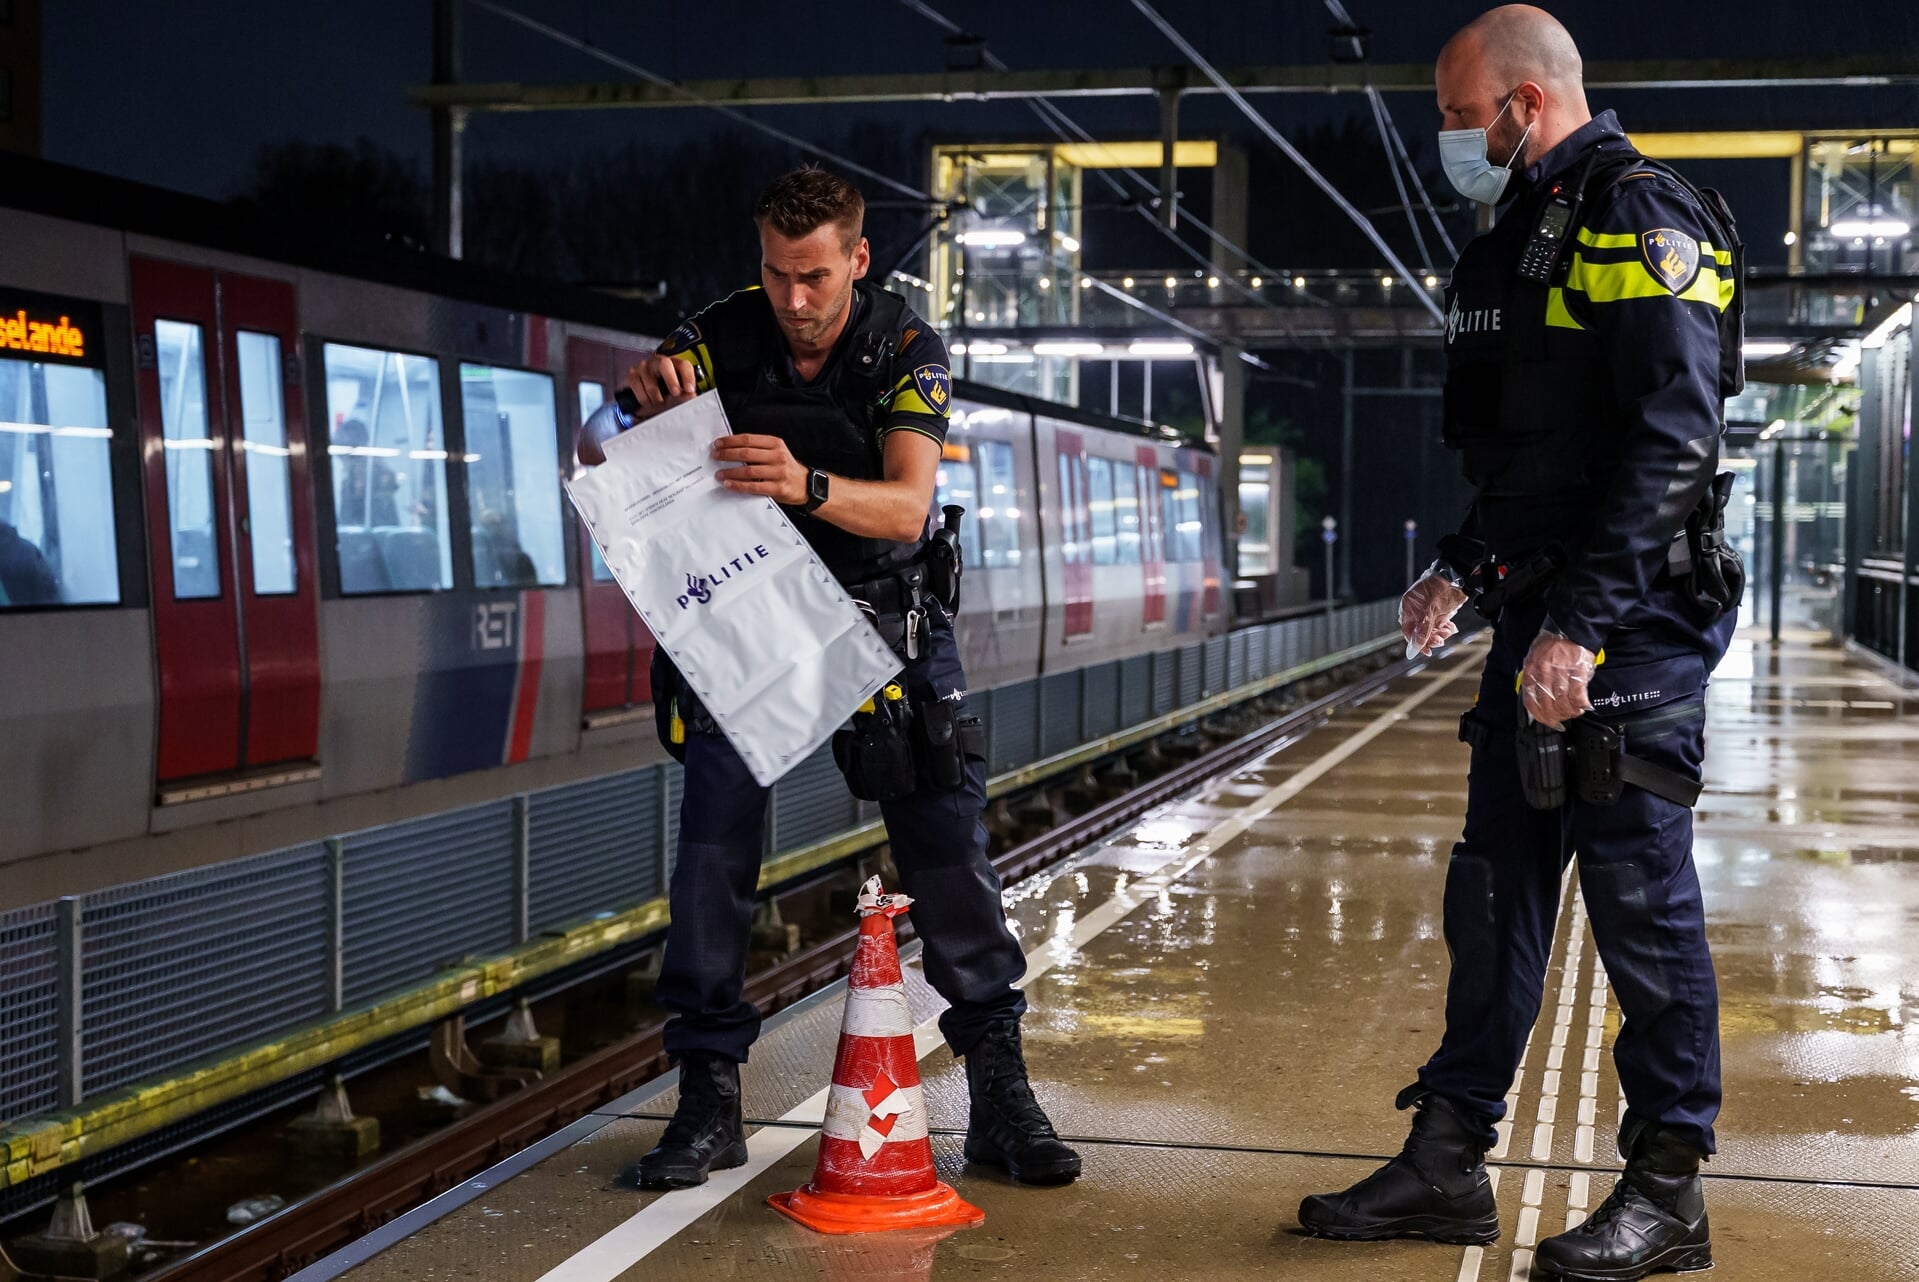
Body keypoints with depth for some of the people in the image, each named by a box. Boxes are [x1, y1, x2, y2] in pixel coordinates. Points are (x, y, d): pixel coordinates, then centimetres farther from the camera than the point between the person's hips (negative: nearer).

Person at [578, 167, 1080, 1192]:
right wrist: (639, 402, -37)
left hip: (879, 619, 0)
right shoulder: (719, 338, -12)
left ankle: (998, 1096, 6)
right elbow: (596, 463, -14)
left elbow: (907, 504, -27)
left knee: (948, 844, -5)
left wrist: (806, 485, -48)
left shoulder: (905, 349, -14)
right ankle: (709, 1102, 0)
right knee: (713, 845, -11)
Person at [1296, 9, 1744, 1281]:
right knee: (1497, 886, 10)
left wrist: (1582, 627, -24)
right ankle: (1448, 1163, 18)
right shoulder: (1528, 232, 18)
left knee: (1640, 889, -3)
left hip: (1637, 618, -9)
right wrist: (1464, 567, 15)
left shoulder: (1645, 219, -12)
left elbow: (1671, 442, -21)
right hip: (1542, 615, 9)